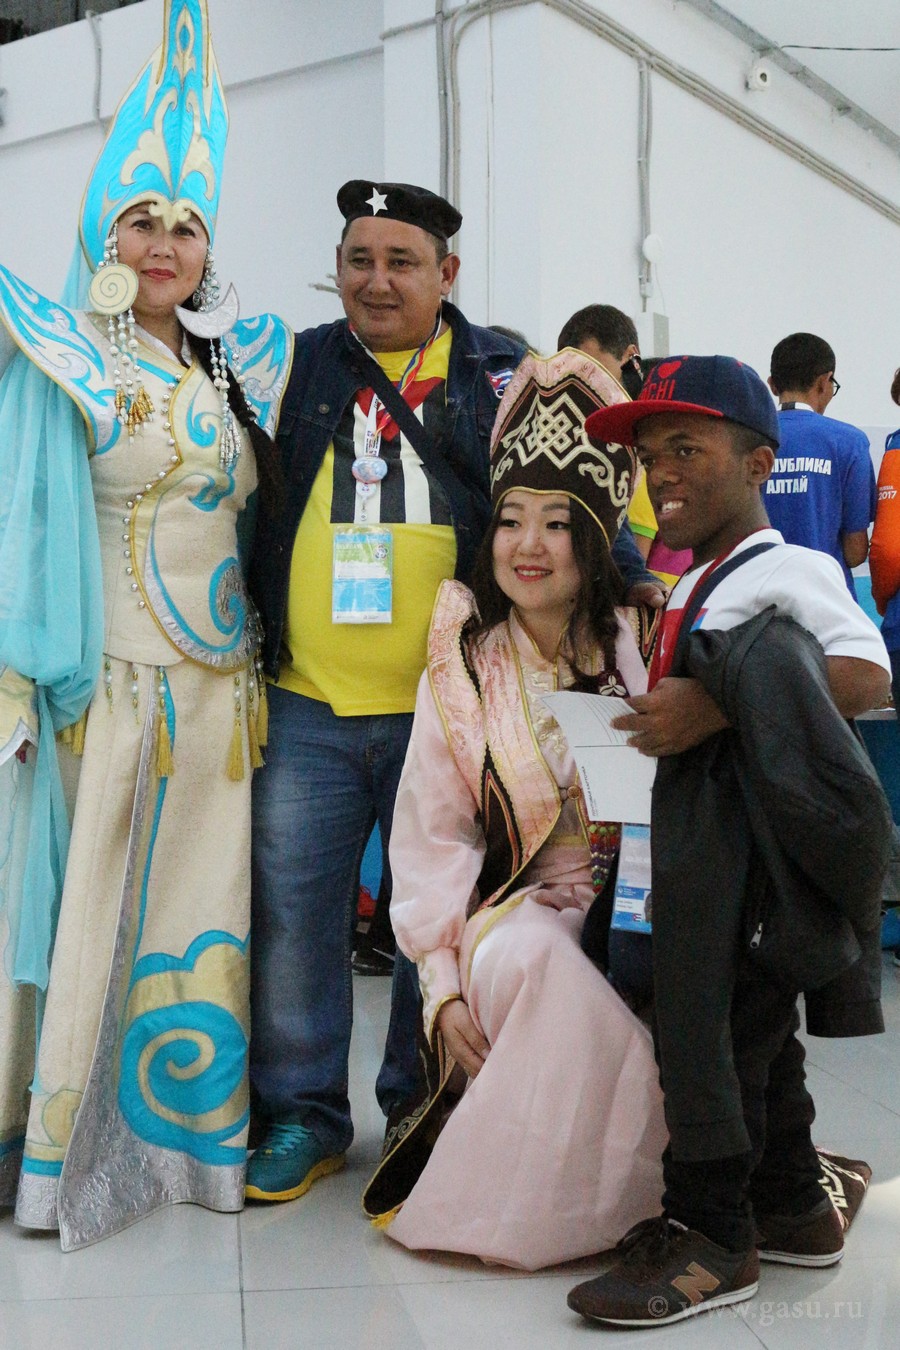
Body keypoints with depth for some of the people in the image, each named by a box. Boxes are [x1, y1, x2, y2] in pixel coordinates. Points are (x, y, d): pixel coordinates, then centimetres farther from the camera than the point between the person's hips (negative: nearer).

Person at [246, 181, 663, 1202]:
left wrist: (625, 579, -5)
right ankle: (302, 1116, 22)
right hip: (306, 706, 2)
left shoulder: (500, 375, 4)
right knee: (291, 913, 6)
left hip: (444, 707, -1)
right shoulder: (295, 369, 9)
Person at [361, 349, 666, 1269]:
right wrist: (441, 983, -9)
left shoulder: (637, 656, 1)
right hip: (511, 910, 0)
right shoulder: (463, 669, 2)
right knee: (530, 957, -32)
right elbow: (432, 835, 1)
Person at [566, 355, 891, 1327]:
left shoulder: (787, 571, -10)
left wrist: (715, 705, -32)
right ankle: (791, 1205, 29)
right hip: (699, 853, 9)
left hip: (748, 855, -9)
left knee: (717, 1025, -10)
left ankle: (710, 1230, 3)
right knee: (747, 1027, 14)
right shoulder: (691, 590, 21)